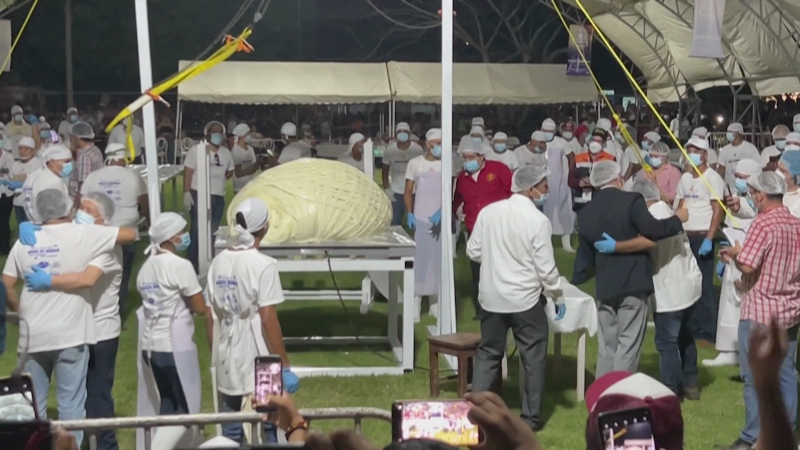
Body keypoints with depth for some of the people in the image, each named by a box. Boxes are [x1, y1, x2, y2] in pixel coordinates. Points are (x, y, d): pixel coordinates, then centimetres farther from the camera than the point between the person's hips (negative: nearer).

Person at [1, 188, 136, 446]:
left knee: (33, 405, 12)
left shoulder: (25, 241, 3)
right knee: (71, 404, 3)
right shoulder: (84, 235, -5)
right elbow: (131, 234, 4)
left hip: (32, 335, 3)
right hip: (70, 335, -3)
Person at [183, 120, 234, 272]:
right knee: (197, 229, -5)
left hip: (218, 197, 5)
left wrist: (220, 179, 6)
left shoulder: (226, 152, 11)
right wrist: (187, 193, -15)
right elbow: (188, 173, -8)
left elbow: (230, 171, 23)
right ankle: (194, 264, 0)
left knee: (213, 231, 10)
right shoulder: (196, 150, -5)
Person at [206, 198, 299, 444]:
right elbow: (268, 320, -16)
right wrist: (285, 366, -10)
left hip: (227, 363, 6)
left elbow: (211, 317, 8)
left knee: (230, 435, 12)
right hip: (258, 364, -6)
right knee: (265, 433, 4)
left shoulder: (219, 261, 4)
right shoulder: (263, 264, -13)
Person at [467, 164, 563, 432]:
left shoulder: (489, 212, -2)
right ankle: (531, 417, 13)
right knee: (533, 358, 9)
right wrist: (558, 297, 2)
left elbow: (473, 251, 4)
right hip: (526, 299, -4)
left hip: (491, 297, 4)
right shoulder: (537, 220, -15)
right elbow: (546, 268, -12)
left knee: (488, 353, 16)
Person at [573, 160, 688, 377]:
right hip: (633, 282, -5)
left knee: (606, 347, 12)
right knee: (628, 344, -2)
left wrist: (577, 281, 25)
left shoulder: (586, 212, 9)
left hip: (604, 286, 5)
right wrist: (678, 219, 0)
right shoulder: (631, 200, -8)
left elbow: (585, 252, 13)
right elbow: (653, 230, -16)